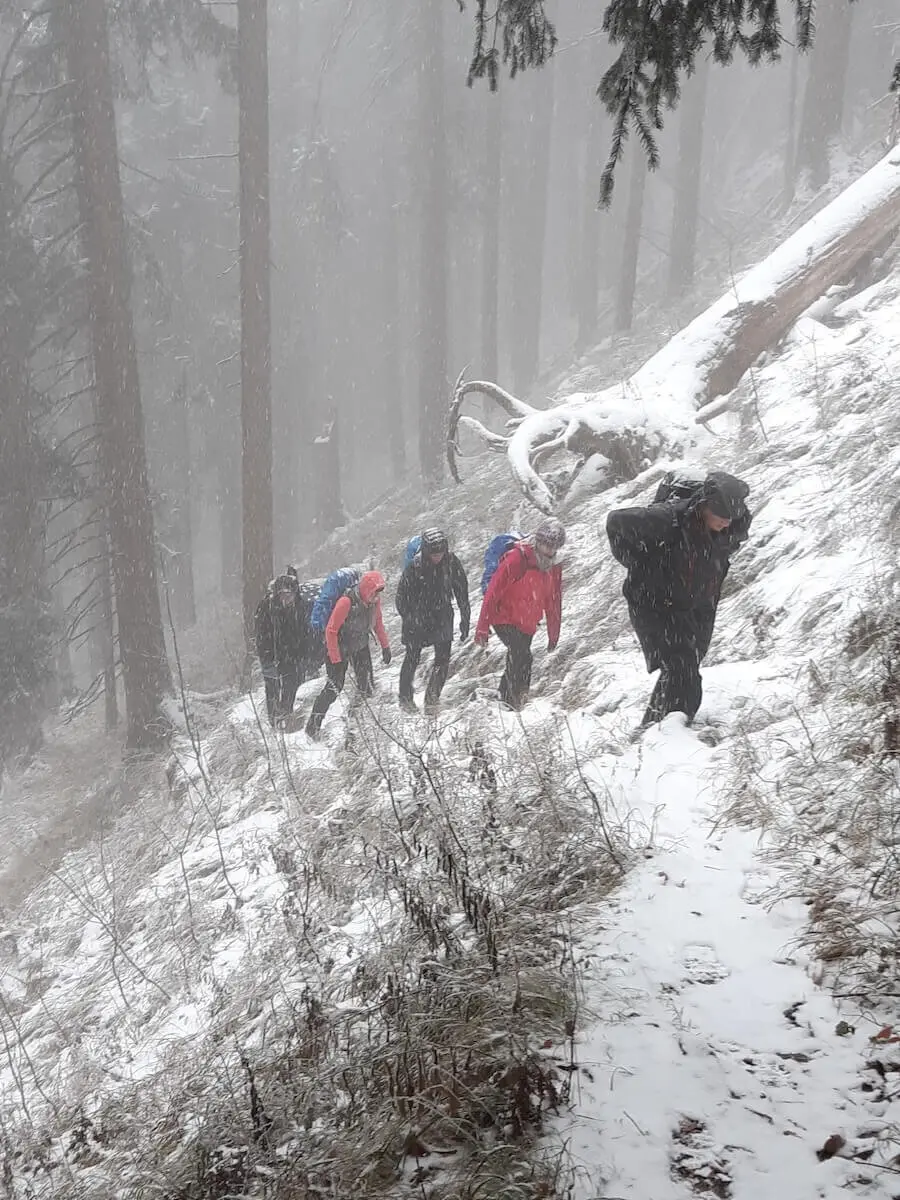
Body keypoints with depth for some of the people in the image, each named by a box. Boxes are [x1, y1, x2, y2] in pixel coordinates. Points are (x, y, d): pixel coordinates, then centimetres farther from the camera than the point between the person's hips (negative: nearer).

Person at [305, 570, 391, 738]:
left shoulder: (374, 600, -11)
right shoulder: (346, 602, -32)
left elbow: (377, 622, 10)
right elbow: (331, 631, -26)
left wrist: (385, 646, 11)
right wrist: (336, 660, -24)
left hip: (360, 647, 7)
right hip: (339, 647, -7)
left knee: (367, 686, 0)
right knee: (335, 686, -11)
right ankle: (313, 726, -2)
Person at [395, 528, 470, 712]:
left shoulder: (452, 562, -9)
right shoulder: (415, 565, -17)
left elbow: (461, 592, 1)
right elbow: (402, 594, -8)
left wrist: (465, 620, 2)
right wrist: (409, 619, -13)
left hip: (442, 616, 3)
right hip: (418, 617, -2)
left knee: (443, 658, -6)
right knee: (412, 658, 3)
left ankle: (432, 697, 3)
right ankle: (405, 698, 18)